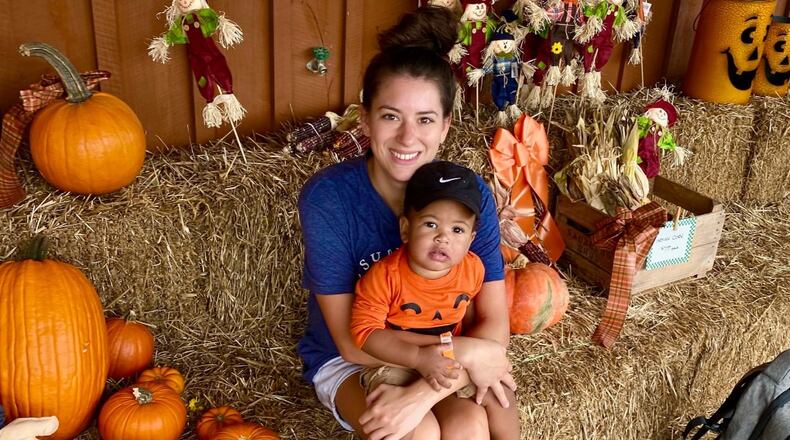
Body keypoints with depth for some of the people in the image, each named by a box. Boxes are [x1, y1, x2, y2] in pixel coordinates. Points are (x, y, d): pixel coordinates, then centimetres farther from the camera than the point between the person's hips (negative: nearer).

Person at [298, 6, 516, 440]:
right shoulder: (326, 197, -25)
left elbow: (493, 325, -18)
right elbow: (353, 342, -23)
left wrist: (424, 391, -33)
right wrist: (466, 352, -27)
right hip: (346, 360, -2)